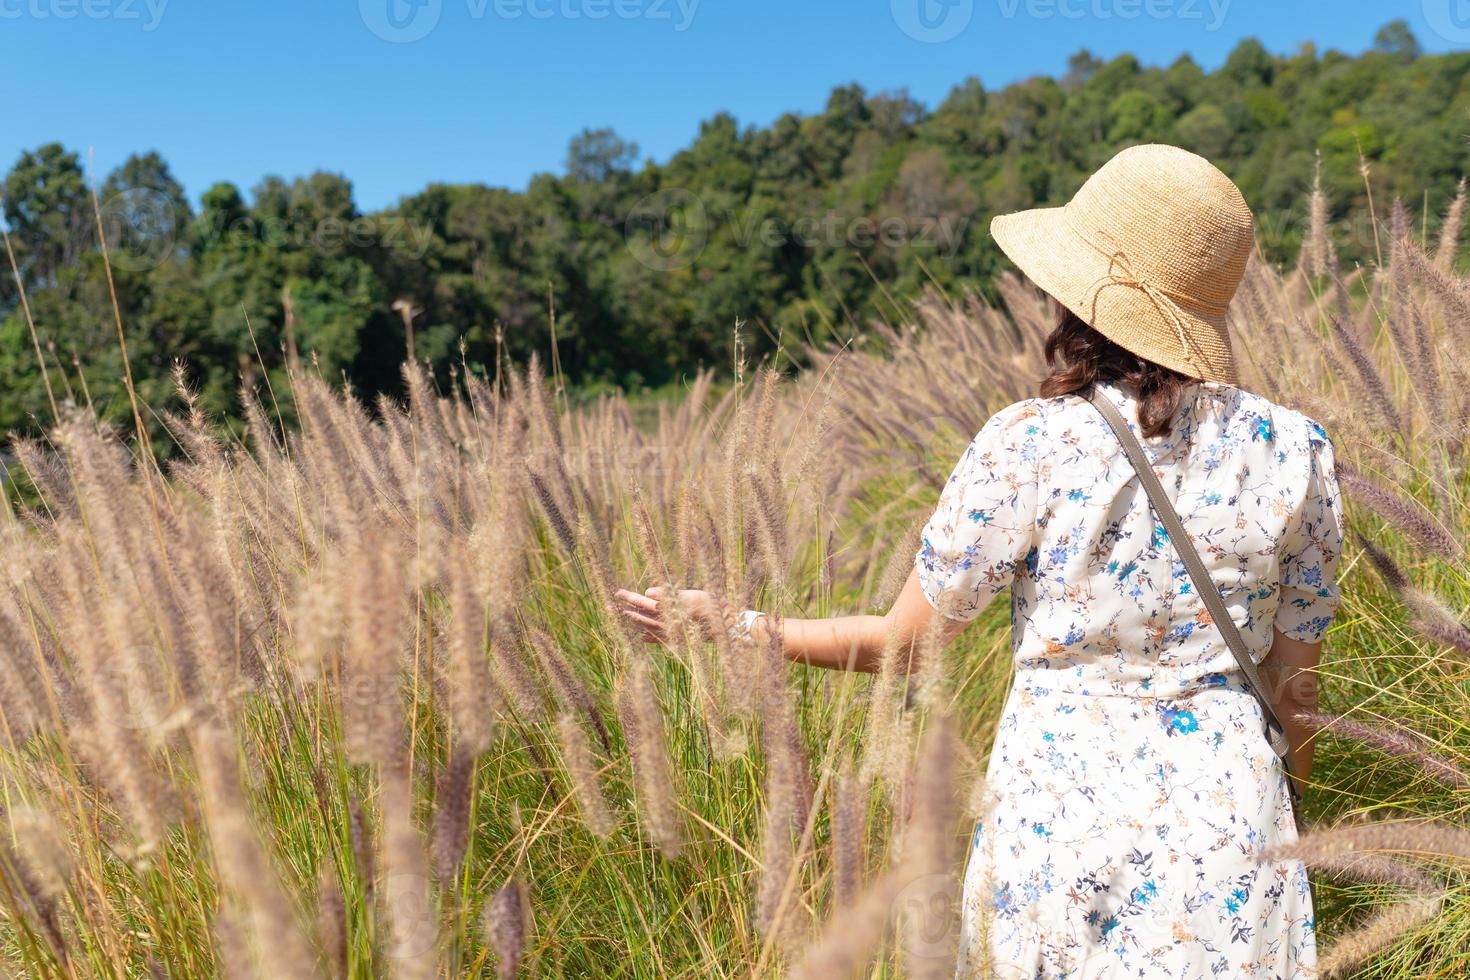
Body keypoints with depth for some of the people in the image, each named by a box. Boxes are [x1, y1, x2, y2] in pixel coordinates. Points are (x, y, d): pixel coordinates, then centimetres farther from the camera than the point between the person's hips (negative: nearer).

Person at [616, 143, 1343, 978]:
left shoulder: (1030, 445, -16)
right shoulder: (1293, 449, -6)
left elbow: (905, 643, -8)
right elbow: (1294, 679, 3)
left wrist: (732, 624, 4)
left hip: (1057, 808, -2)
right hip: (1230, 807, 3)